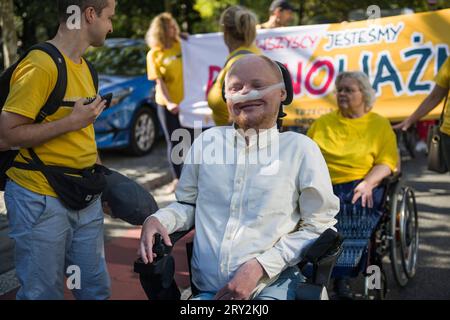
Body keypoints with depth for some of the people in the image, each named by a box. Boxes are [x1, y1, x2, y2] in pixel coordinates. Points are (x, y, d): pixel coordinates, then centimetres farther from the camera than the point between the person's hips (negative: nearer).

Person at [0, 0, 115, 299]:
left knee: (96, 288, 15)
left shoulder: (83, 66, 12)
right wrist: (72, 122, -19)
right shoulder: (40, 65, -16)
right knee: (44, 293, 6)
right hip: (42, 201, -8)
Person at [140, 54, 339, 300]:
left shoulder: (300, 148, -2)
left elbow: (320, 227, -1)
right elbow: (188, 205, 17)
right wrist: (158, 220, -4)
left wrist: (260, 266, -10)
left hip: (273, 286, -2)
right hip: (206, 289, 2)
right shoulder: (206, 141, 7)